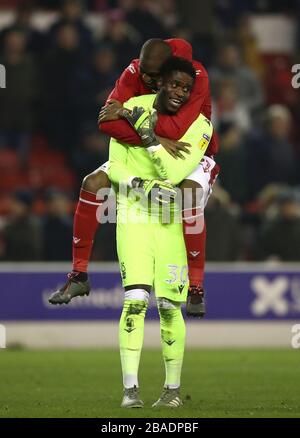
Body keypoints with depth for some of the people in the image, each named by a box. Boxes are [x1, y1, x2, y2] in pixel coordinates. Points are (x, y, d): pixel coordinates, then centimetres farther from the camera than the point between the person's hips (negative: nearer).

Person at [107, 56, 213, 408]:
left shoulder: (198, 126, -5)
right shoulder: (132, 109, -2)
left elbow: (174, 173, -18)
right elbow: (114, 168, -2)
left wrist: (147, 134, -22)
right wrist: (148, 187, -17)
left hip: (171, 220, 0)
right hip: (133, 214, 0)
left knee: (169, 307, -1)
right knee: (135, 300, -13)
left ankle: (173, 388, 12)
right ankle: (130, 388, -13)